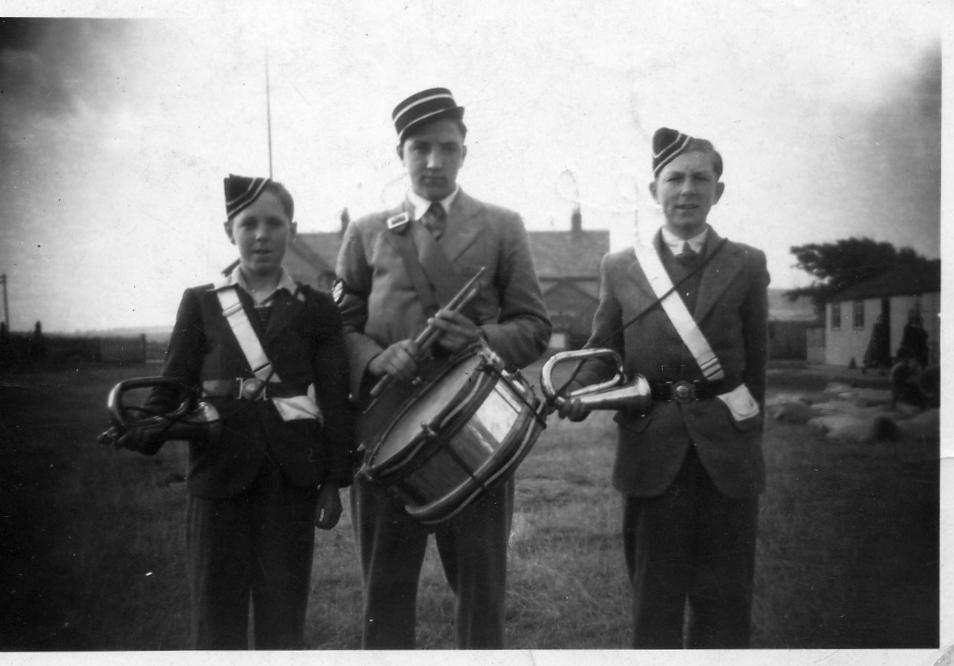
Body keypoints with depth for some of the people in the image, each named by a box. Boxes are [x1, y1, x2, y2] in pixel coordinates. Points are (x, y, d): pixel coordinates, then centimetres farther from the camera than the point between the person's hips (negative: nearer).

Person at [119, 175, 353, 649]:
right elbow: (173, 385, 5)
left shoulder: (316, 309, 5)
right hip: (220, 472, 1)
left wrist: (333, 483, -1)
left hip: (290, 477, 0)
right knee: (216, 612, 5)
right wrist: (146, 431, -15)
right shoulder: (200, 303, 8)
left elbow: (335, 400, 4)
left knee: (283, 614, 6)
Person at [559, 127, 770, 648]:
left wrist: (747, 437, 4)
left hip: (727, 452, 0)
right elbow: (602, 349, 6)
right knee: (654, 594, 9)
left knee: (724, 597, 9)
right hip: (652, 451, 0)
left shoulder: (747, 266, 5)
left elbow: (757, 363, 6)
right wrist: (580, 395, -13)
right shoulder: (620, 268, 6)